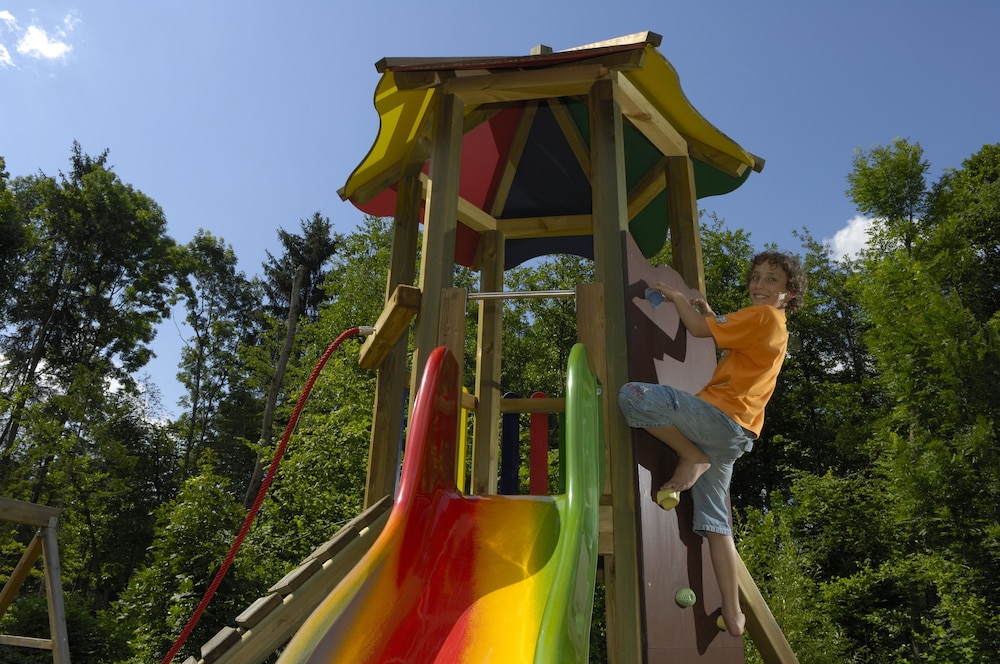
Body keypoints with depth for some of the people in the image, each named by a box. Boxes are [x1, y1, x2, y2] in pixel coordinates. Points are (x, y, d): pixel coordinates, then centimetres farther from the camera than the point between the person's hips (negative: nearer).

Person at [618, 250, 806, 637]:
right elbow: (723, 333, 36)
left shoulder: (763, 315, -5)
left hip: (720, 416, -10)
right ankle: (733, 613, 15)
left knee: (633, 396, -26)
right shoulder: (775, 328, 24)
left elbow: (700, 329, -5)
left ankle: (691, 458, -9)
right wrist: (707, 310, 30)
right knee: (714, 520, 13)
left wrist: (675, 297, 9)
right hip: (733, 435, 10)